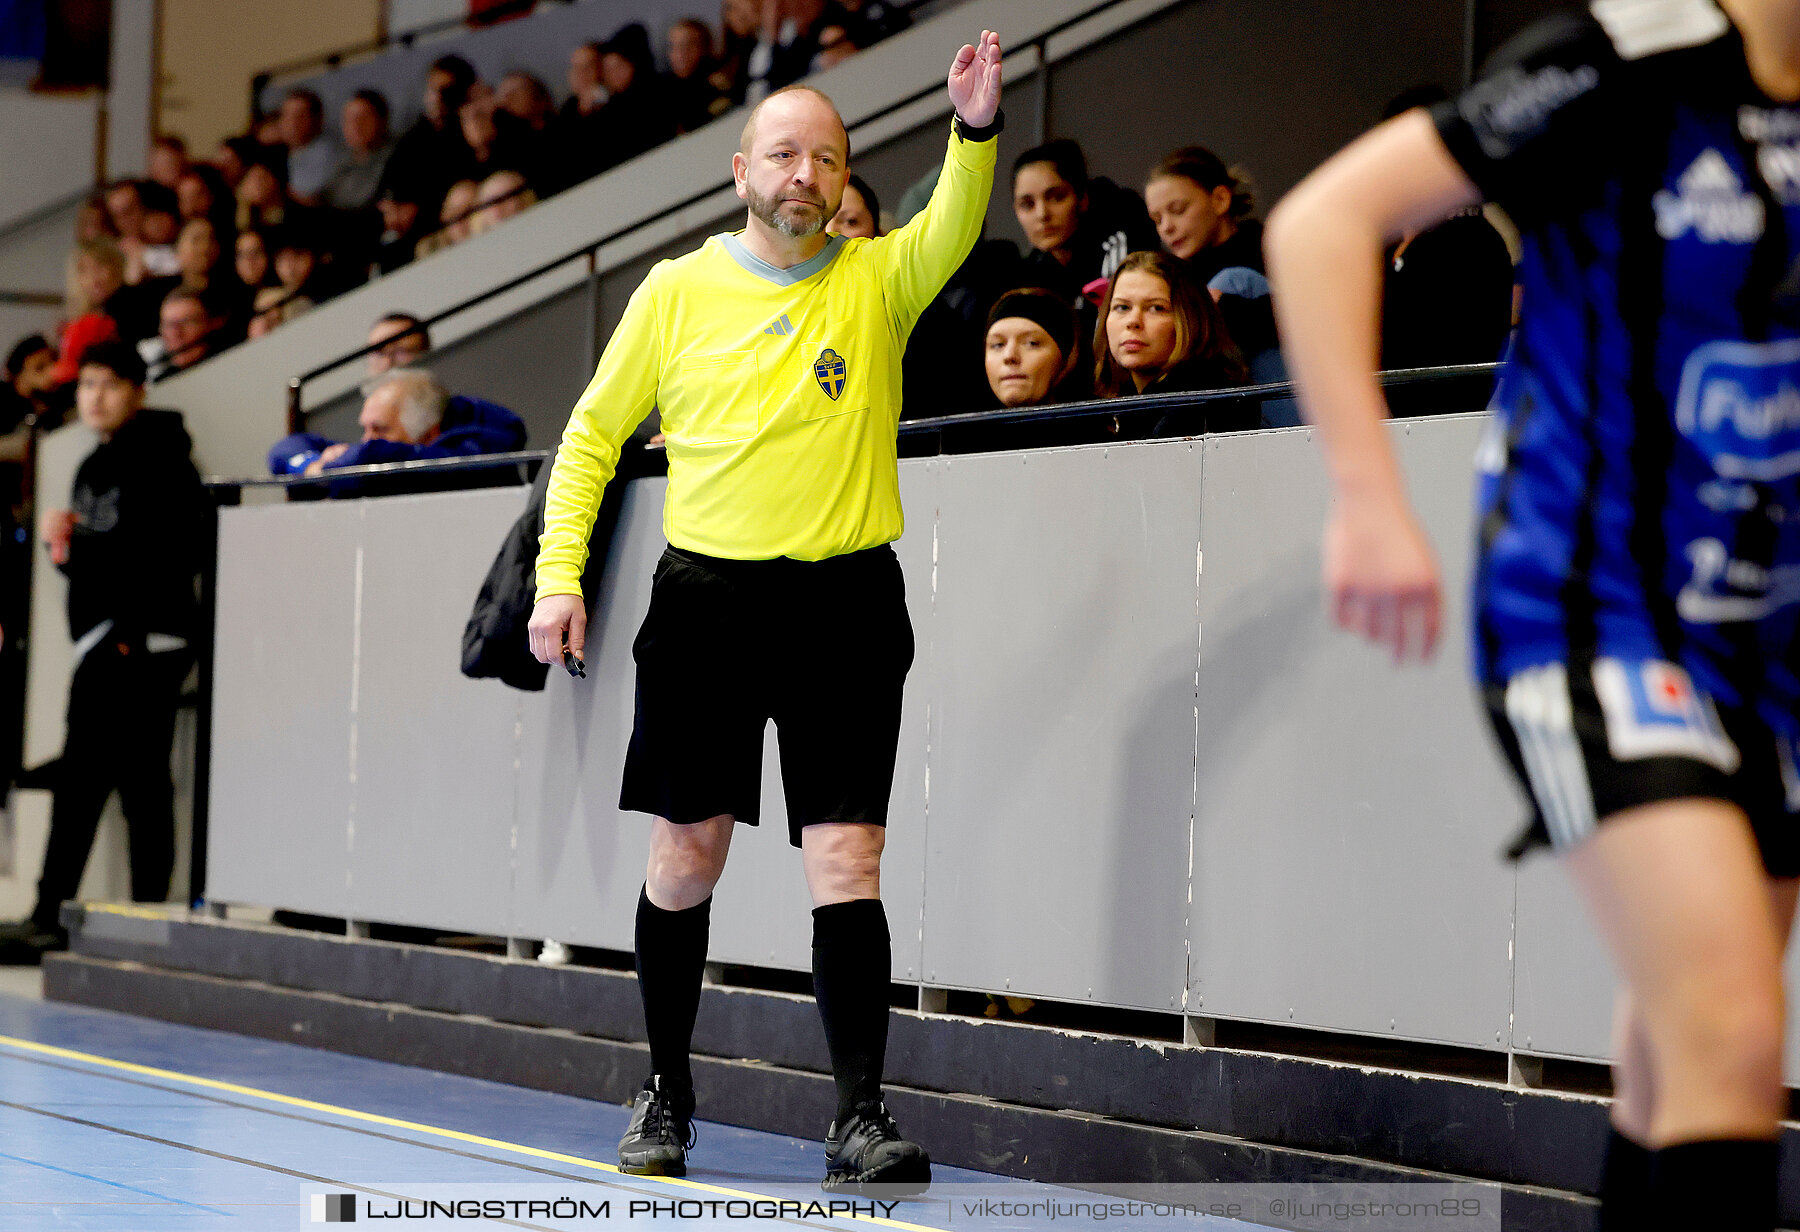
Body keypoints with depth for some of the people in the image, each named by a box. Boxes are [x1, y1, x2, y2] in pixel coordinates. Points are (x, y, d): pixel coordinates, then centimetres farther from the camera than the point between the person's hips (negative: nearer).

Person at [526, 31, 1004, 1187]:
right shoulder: (678, 290, 4)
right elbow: (593, 434, 11)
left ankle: (860, 1116, -5)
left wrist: (976, 133, -38)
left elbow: (951, 232, -20)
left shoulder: (878, 281, 2)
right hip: (707, 596, 1)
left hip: (847, 603, -1)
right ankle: (667, 1093, 23)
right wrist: (559, 576, 2)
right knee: (684, 856, 7)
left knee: (846, 863, -7)